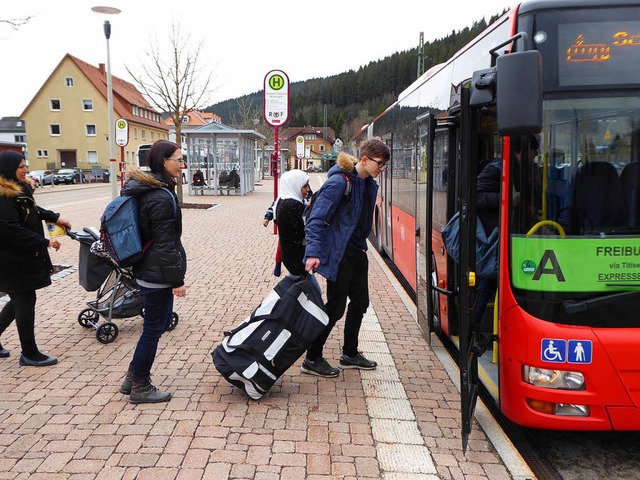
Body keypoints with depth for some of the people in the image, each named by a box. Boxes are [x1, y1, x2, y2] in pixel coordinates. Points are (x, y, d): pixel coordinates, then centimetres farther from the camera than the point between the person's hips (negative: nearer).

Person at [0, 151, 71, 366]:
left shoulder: (20, 189, 10)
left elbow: (32, 209, 29)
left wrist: (54, 217, 20)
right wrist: (45, 242, -23)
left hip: (24, 257, 10)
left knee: (20, 300, 18)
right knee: (25, 302, 0)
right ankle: (29, 354, 12)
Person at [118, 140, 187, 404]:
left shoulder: (144, 189, 11)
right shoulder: (161, 197, -21)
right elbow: (165, 243, -21)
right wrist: (176, 279, -15)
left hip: (147, 270, 10)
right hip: (157, 274, -10)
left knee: (161, 322, 20)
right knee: (153, 328, 3)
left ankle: (133, 378, 29)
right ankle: (140, 387, 18)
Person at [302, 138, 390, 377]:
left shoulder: (369, 184, 9)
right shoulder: (339, 182, -18)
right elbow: (317, 218, -23)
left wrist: (361, 245, 15)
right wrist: (313, 253, -30)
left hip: (357, 252, 9)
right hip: (338, 255, -9)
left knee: (360, 302, 16)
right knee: (336, 307, -3)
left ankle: (350, 353, 33)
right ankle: (312, 359, 11)